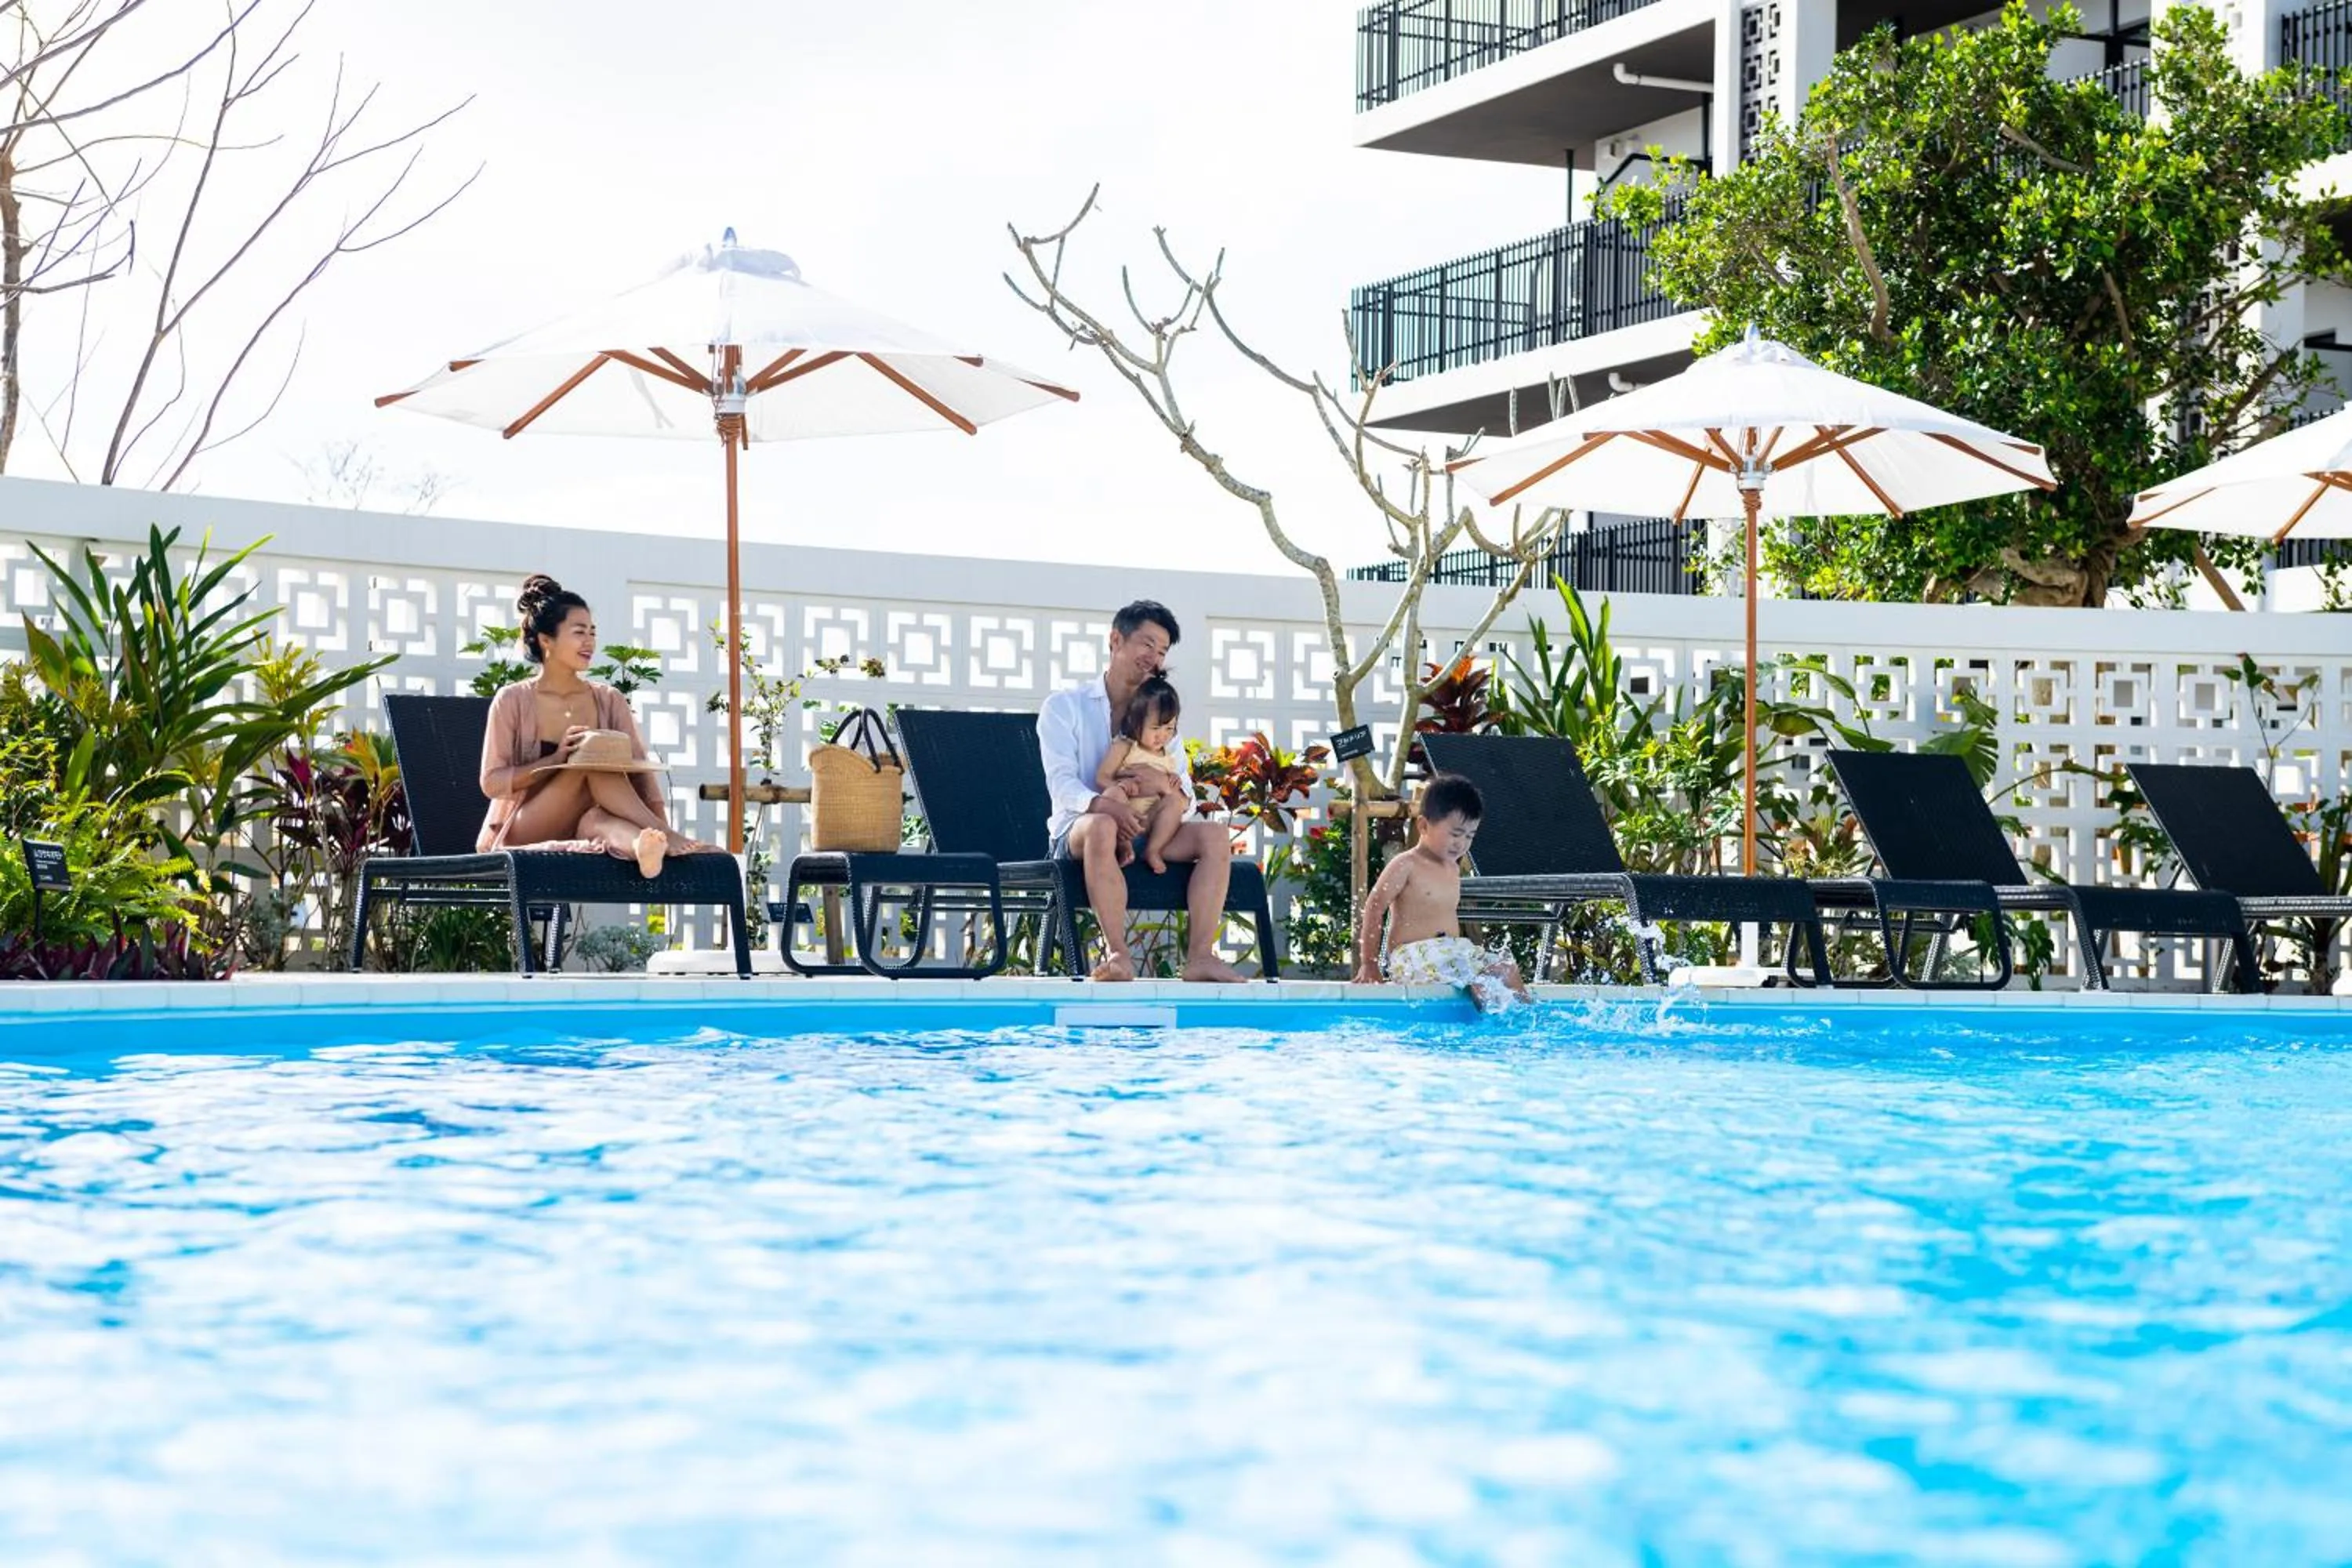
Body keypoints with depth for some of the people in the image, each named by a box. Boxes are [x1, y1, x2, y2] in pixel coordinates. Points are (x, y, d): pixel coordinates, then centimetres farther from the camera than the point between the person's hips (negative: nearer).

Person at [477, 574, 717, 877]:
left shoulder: (609, 701, 10)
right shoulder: (513, 702, 0)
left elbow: (641, 771, -1)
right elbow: (492, 783, -6)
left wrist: (662, 827, -18)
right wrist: (558, 759, -19)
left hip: (578, 837, 2)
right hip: (522, 837, -2)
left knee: (598, 818, -38)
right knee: (597, 747, -26)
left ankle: (647, 846, -69)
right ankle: (666, 838, -37)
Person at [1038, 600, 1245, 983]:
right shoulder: (1065, 705, 4)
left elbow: (1182, 787, 8)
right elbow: (1061, 782, -11)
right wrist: (1104, 805, -33)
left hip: (1145, 831, 5)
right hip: (1078, 828, -5)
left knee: (1215, 836, -21)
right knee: (1103, 827, -41)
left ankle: (1200, 955, -32)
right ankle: (1118, 954, -42)